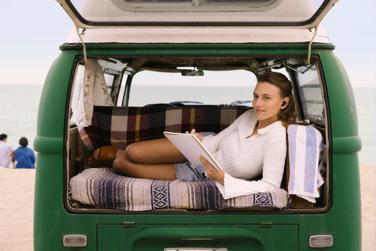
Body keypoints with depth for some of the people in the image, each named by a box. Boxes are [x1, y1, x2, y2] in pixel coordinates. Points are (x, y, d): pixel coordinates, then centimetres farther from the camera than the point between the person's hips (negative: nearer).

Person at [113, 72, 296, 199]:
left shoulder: (276, 138, -30)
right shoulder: (251, 115, -12)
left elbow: (271, 186, -35)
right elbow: (217, 140, -2)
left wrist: (222, 178, -40)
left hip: (200, 177, -3)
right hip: (200, 152, 3)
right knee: (133, 152, -8)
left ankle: (121, 155, 31)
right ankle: (117, 152, 28)